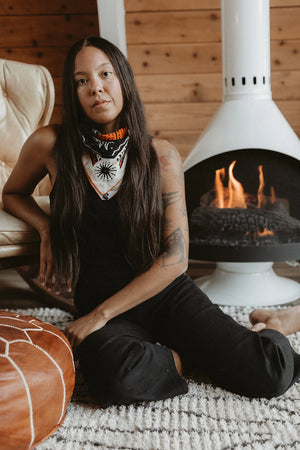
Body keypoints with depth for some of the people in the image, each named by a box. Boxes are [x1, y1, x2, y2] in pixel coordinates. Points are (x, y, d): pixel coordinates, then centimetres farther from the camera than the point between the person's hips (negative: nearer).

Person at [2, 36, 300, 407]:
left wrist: (102, 314, -13)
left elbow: (175, 258, -8)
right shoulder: (50, 146, -3)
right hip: (96, 300, 1)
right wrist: (46, 227, -4)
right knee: (115, 377, -36)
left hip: (165, 291, 0)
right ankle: (185, 357, -3)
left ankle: (258, 333, 17)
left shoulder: (161, 156, -4)